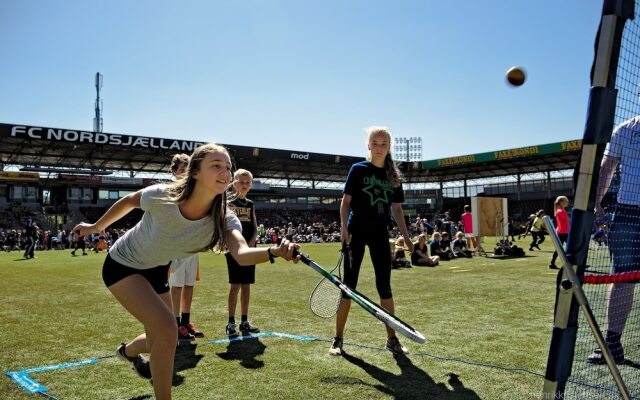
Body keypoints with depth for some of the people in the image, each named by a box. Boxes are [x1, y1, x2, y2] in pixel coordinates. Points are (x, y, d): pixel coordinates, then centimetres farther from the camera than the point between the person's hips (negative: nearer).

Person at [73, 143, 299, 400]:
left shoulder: (224, 220, -26)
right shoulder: (161, 197, -33)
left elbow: (242, 254, -46)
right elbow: (128, 201, -10)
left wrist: (275, 252, -67)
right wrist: (96, 227, 5)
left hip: (157, 270, 5)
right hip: (122, 266, -5)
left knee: (161, 342, 16)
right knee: (167, 329, -24)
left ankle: (128, 350, 53)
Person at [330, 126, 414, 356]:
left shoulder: (394, 175, 10)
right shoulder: (358, 169, 0)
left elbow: (396, 209, 13)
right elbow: (346, 201, -2)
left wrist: (406, 236, 7)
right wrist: (344, 227, -15)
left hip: (380, 234, 4)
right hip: (356, 232, -3)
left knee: (384, 286, 8)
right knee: (349, 286, -1)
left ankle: (392, 339, 18)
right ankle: (338, 339, 9)